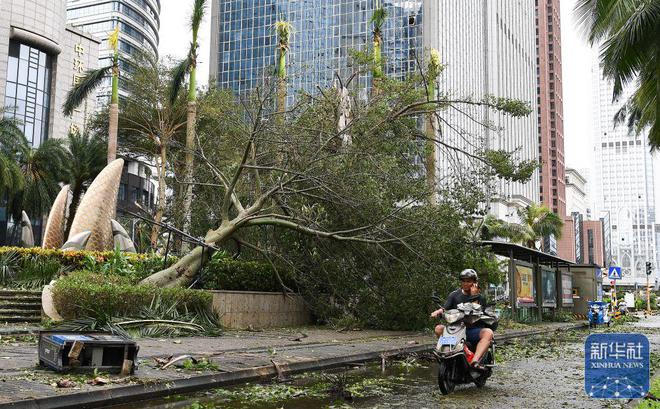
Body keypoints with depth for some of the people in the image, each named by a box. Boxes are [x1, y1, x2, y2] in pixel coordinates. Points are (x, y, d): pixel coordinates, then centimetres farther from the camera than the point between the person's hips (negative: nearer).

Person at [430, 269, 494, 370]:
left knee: (488, 333, -33)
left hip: (474, 329, -2)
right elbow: (445, 308, 2)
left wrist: (474, 297, -11)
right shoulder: (454, 295, 12)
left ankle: (475, 361, -45)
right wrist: (438, 312, -20)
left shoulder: (480, 297, 6)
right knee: (439, 329, -24)